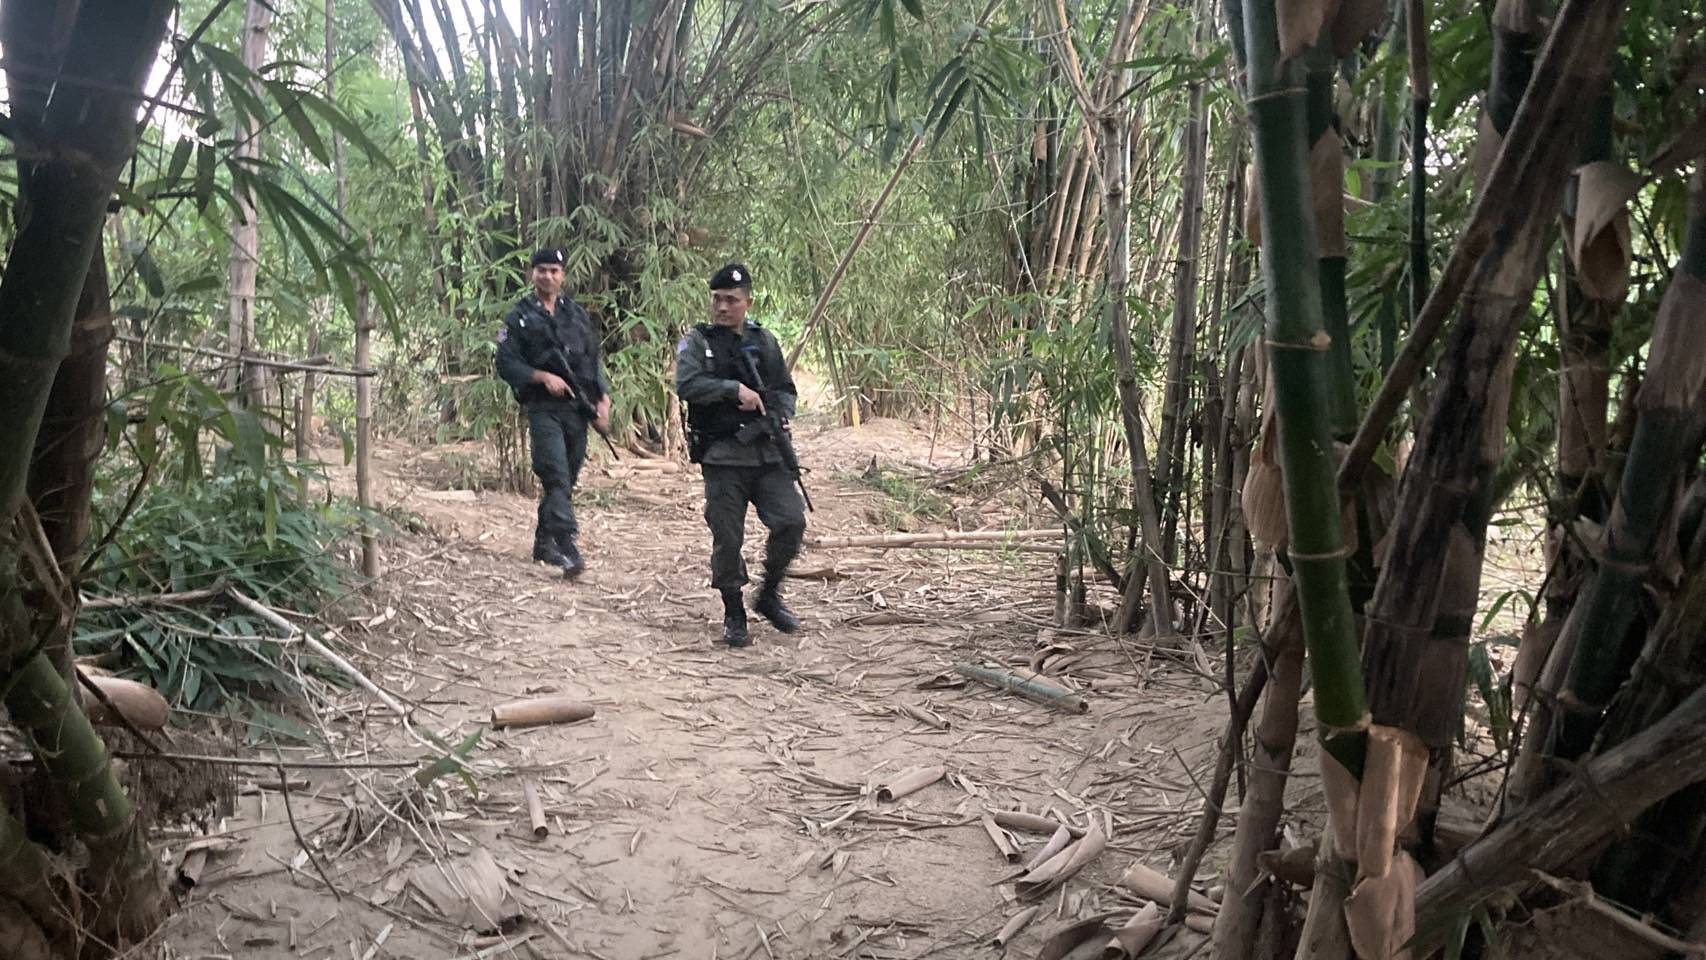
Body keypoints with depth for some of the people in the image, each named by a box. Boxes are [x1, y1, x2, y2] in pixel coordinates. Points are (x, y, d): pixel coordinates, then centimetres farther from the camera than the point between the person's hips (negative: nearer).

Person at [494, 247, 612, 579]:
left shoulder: (577, 314, 14)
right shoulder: (519, 317, 3)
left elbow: (594, 359, 16)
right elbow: (506, 364, -2)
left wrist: (603, 398, 4)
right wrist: (544, 377, -16)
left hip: (578, 407, 5)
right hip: (543, 407, -5)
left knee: (567, 479, 9)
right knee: (555, 475, -17)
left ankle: (544, 542, 23)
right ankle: (566, 545, -22)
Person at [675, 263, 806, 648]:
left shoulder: (764, 341, 13)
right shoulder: (696, 341, 1)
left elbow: (786, 389, 18)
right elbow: (686, 385, -15)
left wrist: (780, 415, -2)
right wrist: (734, 389, -20)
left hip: (768, 454, 3)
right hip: (723, 458, -3)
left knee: (791, 522, -6)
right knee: (727, 538, 0)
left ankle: (769, 596, 16)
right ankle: (734, 615, 17)